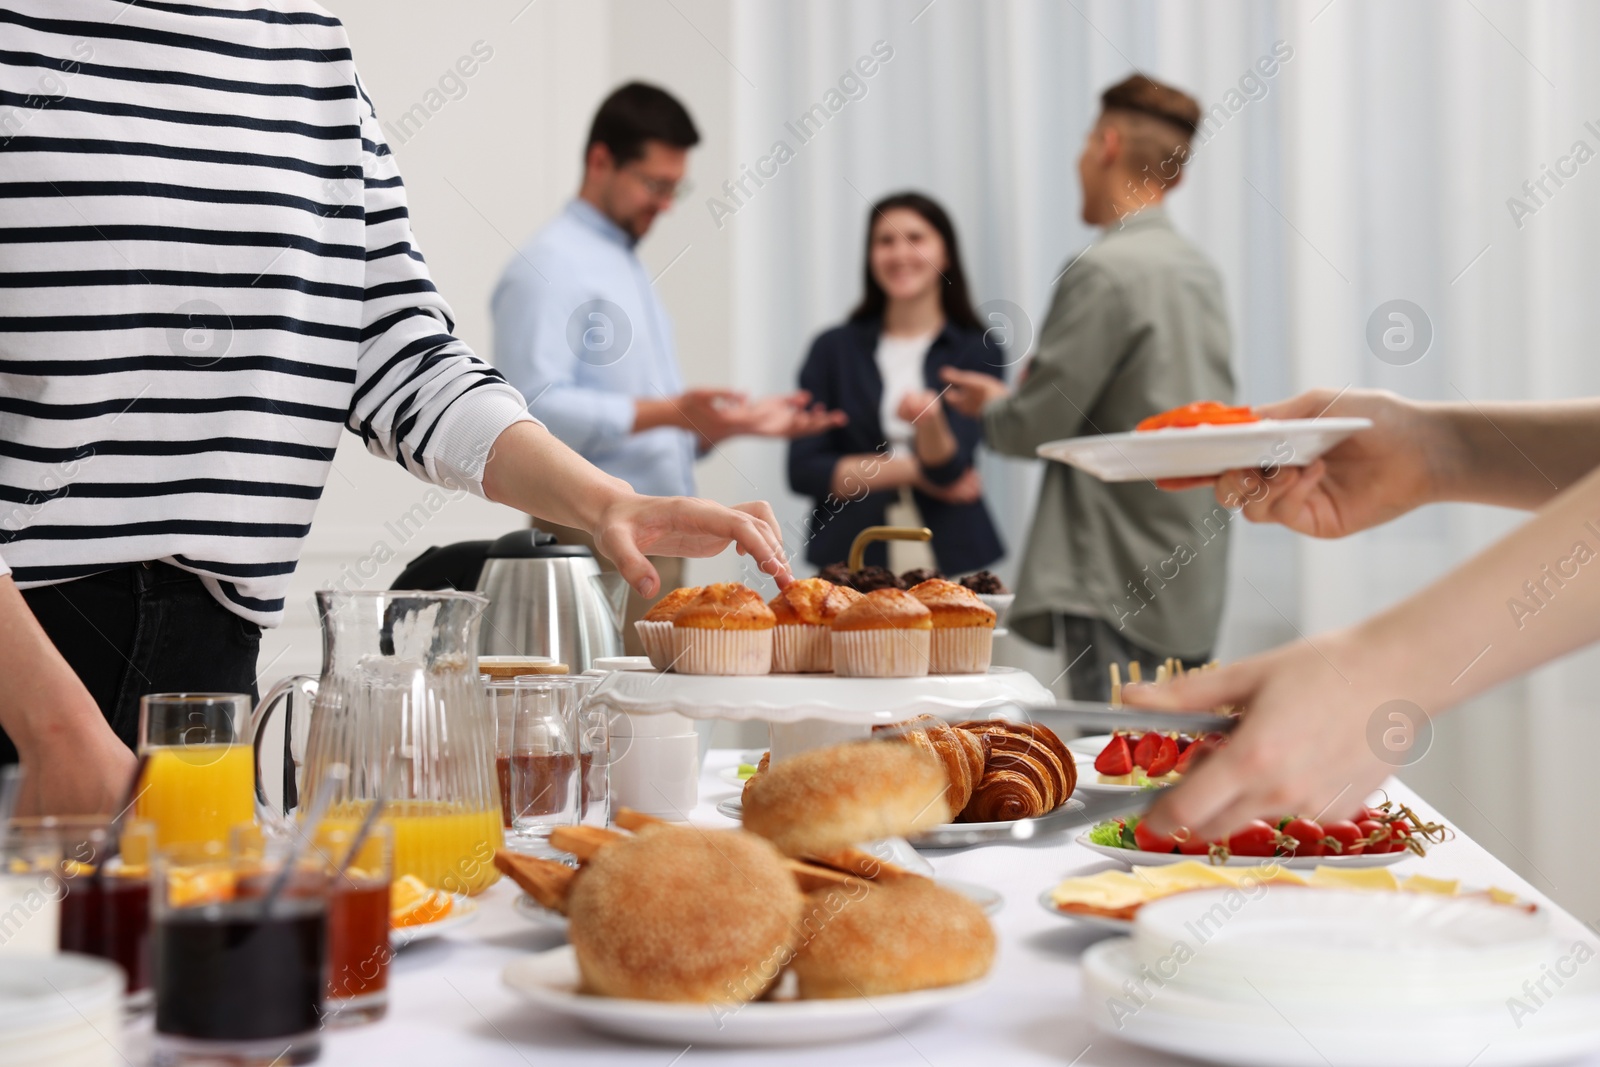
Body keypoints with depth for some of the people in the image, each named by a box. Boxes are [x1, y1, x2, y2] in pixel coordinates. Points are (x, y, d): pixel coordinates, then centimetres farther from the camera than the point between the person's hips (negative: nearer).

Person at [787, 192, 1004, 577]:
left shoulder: (976, 352, 3)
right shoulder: (835, 348, 5)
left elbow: (950, 469, -8)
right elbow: (804, 470, -1)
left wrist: (929, 419, -28)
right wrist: (912, 470, -4)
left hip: (950, 559, 0)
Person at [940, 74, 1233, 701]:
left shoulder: (1105, 271, -14)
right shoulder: (1198, 269, 12)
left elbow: (1032, 427, -14)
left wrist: (991, 407, 8)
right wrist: (1010, 400, 21)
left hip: (1121, 589, -9)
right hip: (1193, 582, 9)